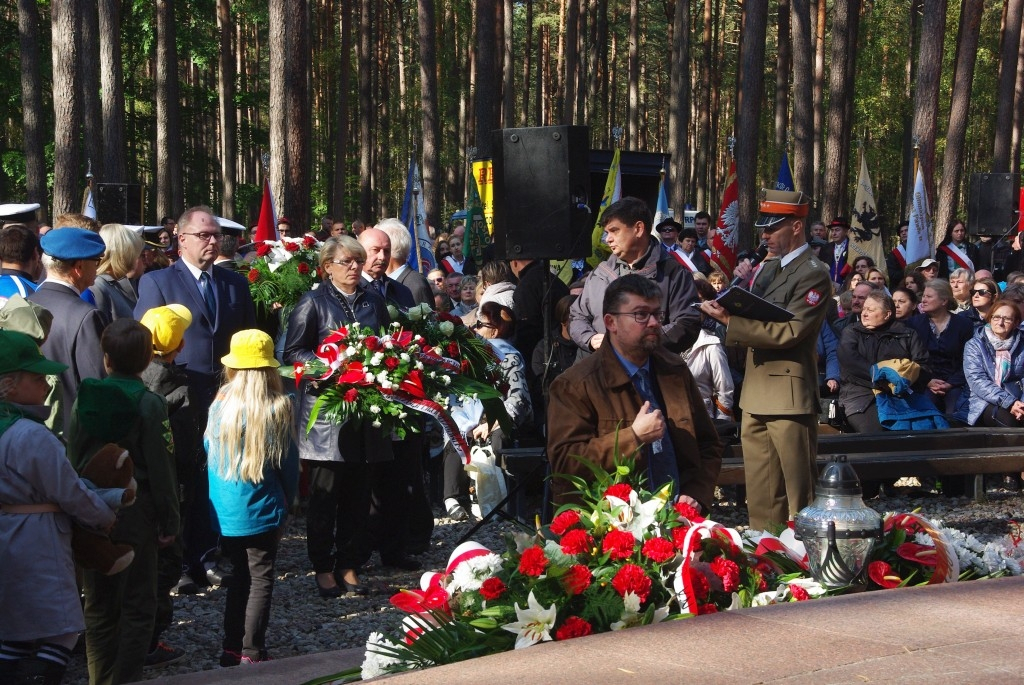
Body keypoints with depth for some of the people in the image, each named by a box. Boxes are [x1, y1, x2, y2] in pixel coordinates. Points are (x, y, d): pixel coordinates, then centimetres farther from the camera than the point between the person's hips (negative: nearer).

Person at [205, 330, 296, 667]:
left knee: (240, 576, 18)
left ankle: (231, 648, 22)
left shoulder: (220, 405, -6)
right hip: (260, 512, -4)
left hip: (224, 511, 4)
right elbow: (288, 464, -6)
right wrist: (285, 503, 10)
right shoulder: (277, 409, -14)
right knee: (261, 579, 6)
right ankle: (251, 654, 6)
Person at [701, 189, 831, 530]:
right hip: (755, 396, 8)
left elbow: (789, 332, -20)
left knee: (798, 495, -1)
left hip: (789, 397, -8)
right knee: (760, 498, 12)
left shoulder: (813, 274, -10)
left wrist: (731, 320, -23)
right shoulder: (768, 269, 17)